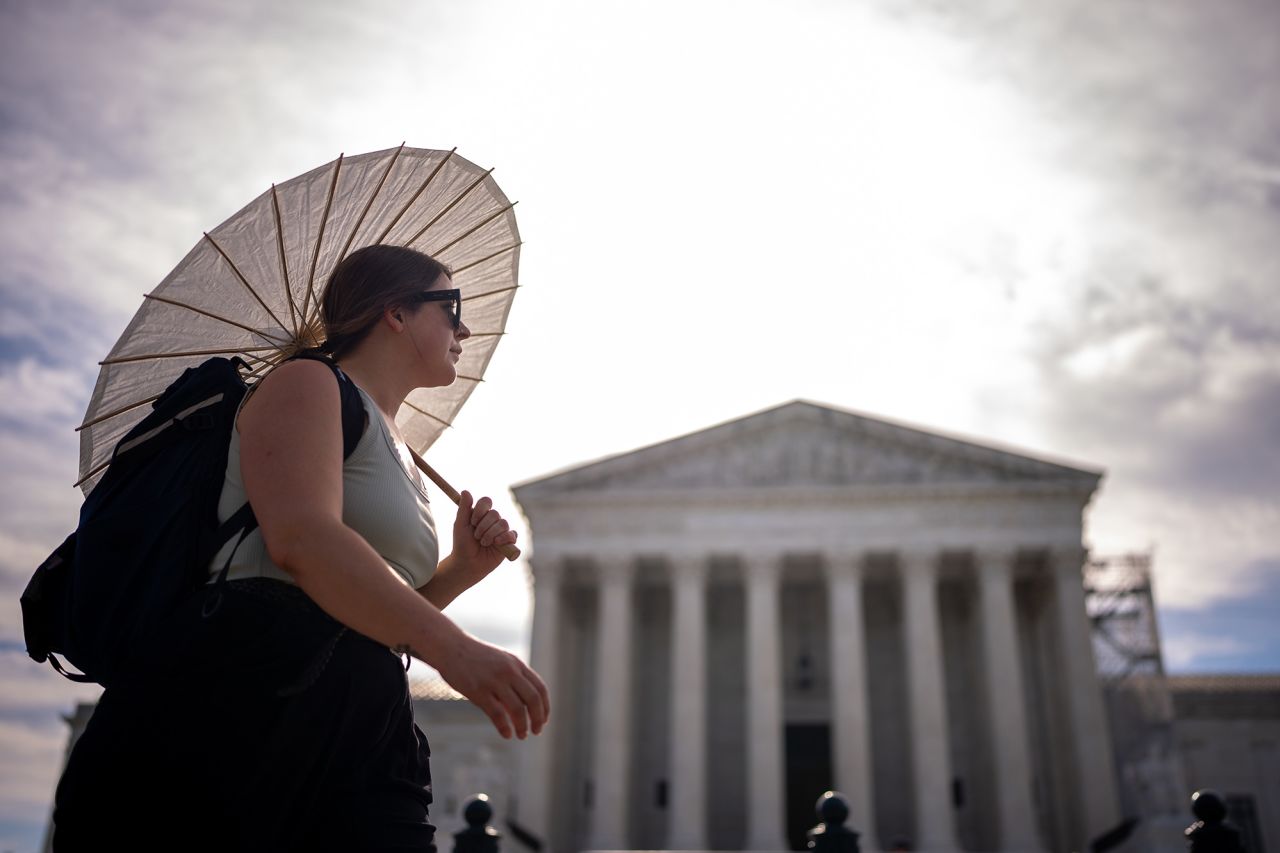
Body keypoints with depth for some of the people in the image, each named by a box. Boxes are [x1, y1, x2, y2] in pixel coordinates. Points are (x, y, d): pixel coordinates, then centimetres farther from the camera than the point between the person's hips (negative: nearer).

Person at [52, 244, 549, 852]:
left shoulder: (398, 455, 25)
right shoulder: (308, 385, 0)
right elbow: (301, 539, -19)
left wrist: (463, 569, 7)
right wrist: (453, 649, -26)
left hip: (361, 726, 8)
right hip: (239, 697, -7)